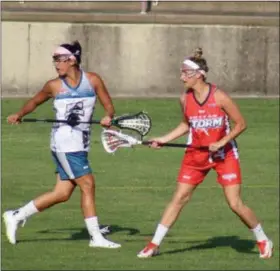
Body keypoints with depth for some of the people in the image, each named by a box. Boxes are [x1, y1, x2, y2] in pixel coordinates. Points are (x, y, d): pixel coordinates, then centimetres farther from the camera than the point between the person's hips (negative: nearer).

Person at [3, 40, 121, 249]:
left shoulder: (93, 80, 2)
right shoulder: (54, 86, -1)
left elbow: (109, 106, 3)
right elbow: (35, 102, 14)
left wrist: (108, 117, -18)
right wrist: (19, 115, -2)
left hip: (81, 143, 4)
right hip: (65, 143, -4)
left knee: (62, 194, 6)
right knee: (88, 185, -9)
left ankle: (16, 216, 19)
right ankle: (96, 237, -2)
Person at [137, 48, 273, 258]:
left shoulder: (219, 97, -18)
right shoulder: (185, 99, -5)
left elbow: (241, 124, -10)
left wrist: (221, 142, -20)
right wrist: (164, 139, 5)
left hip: (224, 154, -4)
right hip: (196, 155, 4)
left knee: (235, 204, -6)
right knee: (179, 199, 0)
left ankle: (263, 241, 14)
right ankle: (154, 245, 5)